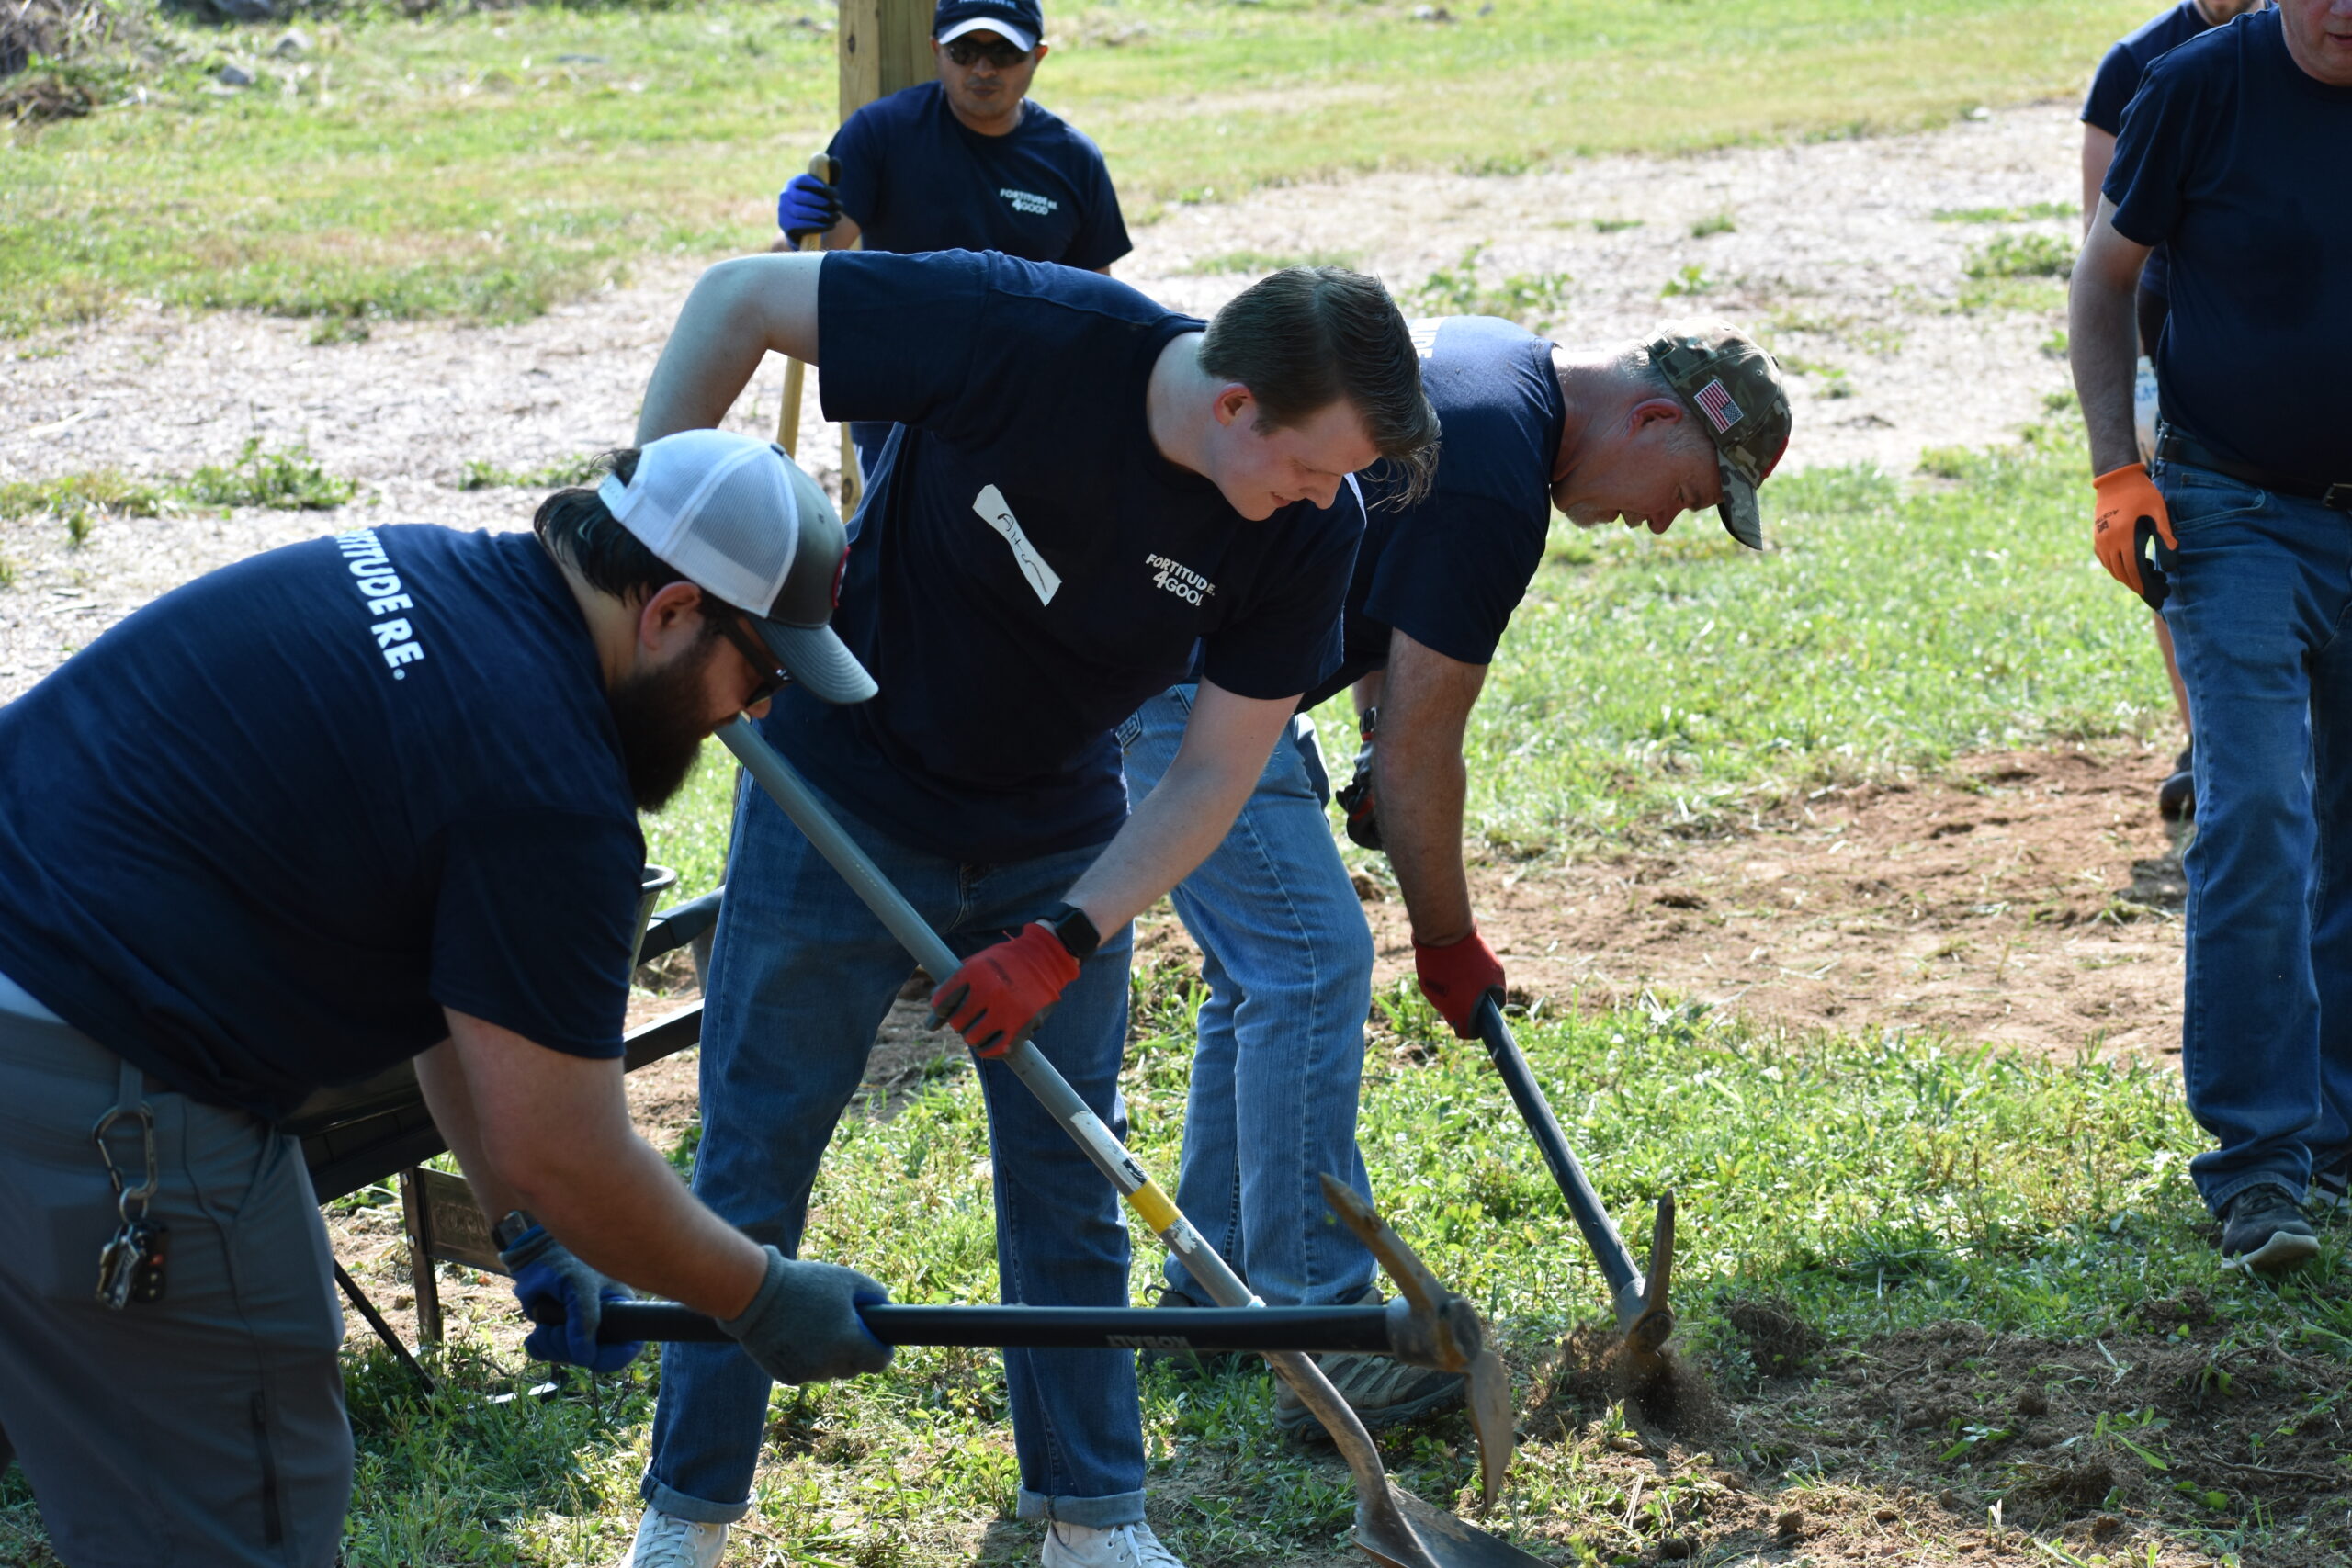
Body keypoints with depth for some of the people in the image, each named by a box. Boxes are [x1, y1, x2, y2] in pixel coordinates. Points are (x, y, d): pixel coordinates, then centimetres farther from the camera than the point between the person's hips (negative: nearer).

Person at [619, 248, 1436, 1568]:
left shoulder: (1313, 526, -18)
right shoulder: (1026, 334, -31)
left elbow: (1216, 776, -10)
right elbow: (741, 296, -19)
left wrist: (1064, 940, -20)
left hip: (1057, 848, 3)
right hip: (840, 804, -3)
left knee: (1070, 1185, 7)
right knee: (753, 1167, 4)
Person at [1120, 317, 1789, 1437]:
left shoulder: (1496, 360, 8)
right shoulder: (1494, 485, -22)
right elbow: (1420, 758, -16)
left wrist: (1381, 738, 12)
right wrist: (1448, 942, -3)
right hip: (1184, 673, -11)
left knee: (1266, 963, 15)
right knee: (1311, 963, -13)